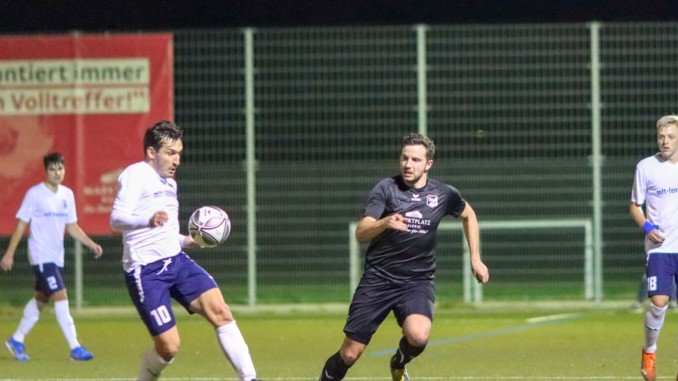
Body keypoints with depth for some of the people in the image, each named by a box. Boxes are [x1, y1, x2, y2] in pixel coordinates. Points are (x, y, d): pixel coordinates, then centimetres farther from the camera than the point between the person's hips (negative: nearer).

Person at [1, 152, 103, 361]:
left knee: (40, 300, 15)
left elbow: (72, 226, 15)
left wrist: (91, 244, 2)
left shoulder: (67, 194, 9)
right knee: (61, 297, -16)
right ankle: (75, 348, -18)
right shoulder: (35, 194, -8)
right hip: (41, 256, -7)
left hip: (57, 257, 7)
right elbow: (21, 225, -6)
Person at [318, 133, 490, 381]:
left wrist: (475, 258, 19)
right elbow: (361, 234, -16)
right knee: (350, 353, -4)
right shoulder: (386, 189, -6)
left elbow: (468, 215, 23)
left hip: (417, 282, 1)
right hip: (378, 278, -1)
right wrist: (384, 223, -37)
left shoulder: (444, 194, 1)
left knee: (418, 335, -28)